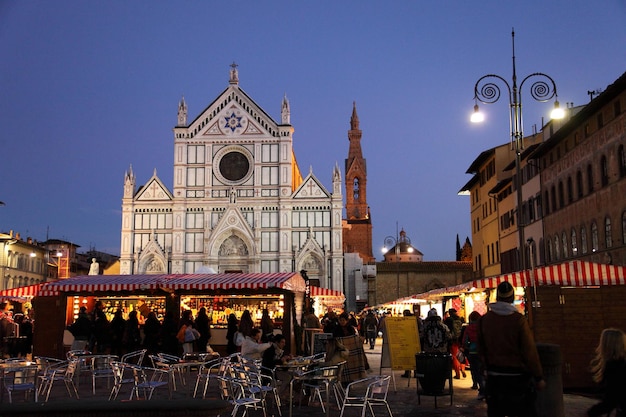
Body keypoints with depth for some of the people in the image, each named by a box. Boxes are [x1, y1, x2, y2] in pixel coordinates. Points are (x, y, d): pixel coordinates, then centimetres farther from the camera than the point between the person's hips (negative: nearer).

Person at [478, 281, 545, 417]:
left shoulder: (484, 320, -4)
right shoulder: (518, 320, -15)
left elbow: (482, 350, 4)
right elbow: (530, 351, -14)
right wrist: (538, 377, -5)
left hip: (494, 376, 4)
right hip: (518, 376, -3)